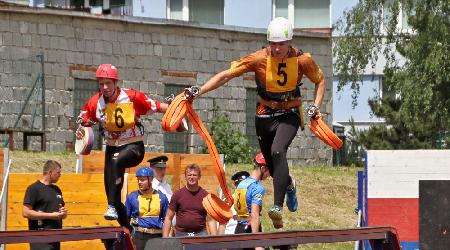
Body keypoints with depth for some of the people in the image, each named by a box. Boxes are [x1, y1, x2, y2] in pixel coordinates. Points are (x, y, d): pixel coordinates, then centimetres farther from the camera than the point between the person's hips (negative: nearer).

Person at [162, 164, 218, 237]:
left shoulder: (205, 195, 5)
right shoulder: (177, 194, 4)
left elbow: (211, 220, 5)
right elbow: (168, 218, 6)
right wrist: (165, 239, -2)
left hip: (200, 234, 0)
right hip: (181, 234, 0)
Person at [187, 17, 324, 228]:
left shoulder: (302, 60, -15)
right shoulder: (259, 59, -17)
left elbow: (320, 80, 5)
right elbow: (226, 75, -15)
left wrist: (316, 106, -9)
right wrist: (199, 91, -24)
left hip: (289, 115, -2)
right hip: (265, 114, 2)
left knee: (278, 151, -29)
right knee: (273, 165, 11)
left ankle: (278, 207, -34)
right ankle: (289, 185, 49)